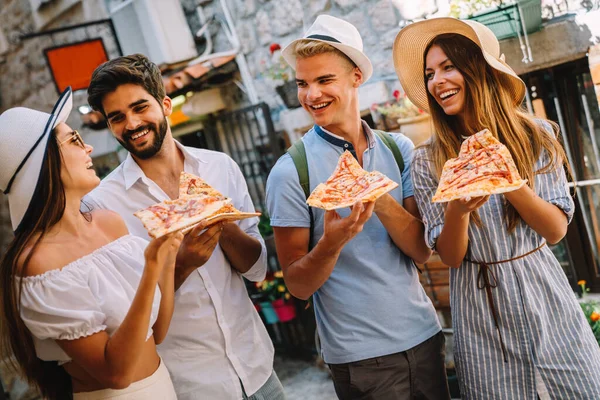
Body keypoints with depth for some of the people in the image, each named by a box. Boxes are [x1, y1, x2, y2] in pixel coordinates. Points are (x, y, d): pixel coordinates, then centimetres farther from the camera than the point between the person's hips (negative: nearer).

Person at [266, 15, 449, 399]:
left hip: (424, 335, 4)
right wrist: (330, 243, -28)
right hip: (360, 354, -3)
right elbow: (298, 285, -8)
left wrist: (381, 201, -22)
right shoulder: (290, 171, -10)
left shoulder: (399, 148, -1)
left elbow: (422, 250, -5)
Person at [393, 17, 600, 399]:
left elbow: (557, 230, -4)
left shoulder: (535, 135, -1)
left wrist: (511, 185, -21)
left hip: (545, 293, 1)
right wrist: (456, 210, -25)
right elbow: (451, 257, -5)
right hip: (482, 309, -1)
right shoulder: (427, 162, -4)